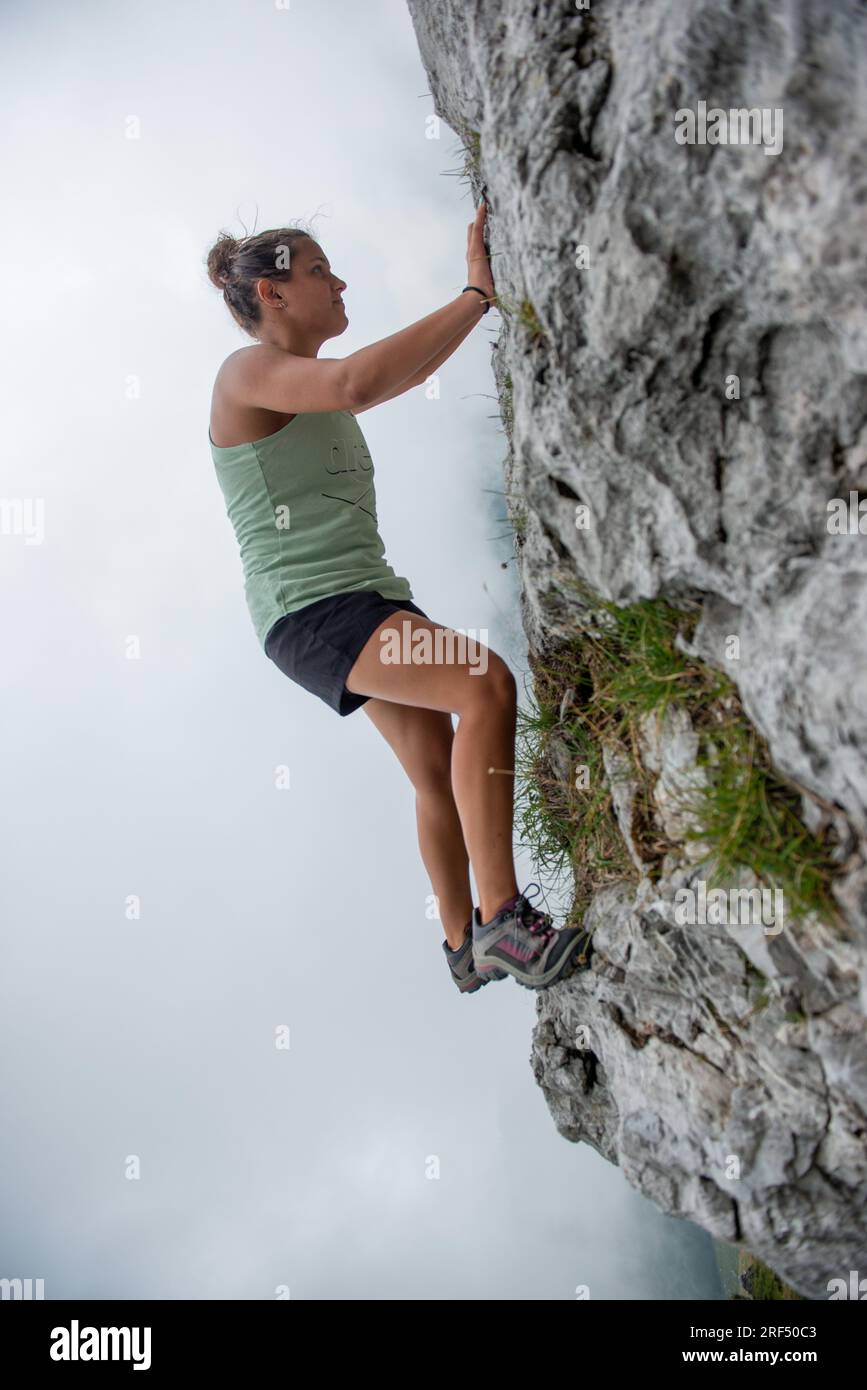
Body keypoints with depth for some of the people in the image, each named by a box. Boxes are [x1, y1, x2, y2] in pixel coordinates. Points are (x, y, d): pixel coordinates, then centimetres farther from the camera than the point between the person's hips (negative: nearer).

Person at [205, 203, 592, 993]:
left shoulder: (318, 392, 19)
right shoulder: (248, 372, -8)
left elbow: (410, 371, 31)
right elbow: (358, 381, -28)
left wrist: (480, 297, 21)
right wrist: (477, 294, -21)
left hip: (369, 599, 10)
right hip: (310, 610, -10)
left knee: (437, 769, 9)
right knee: (487, 685, -27)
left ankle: (464, 949, 23)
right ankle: (504, 922, -24)